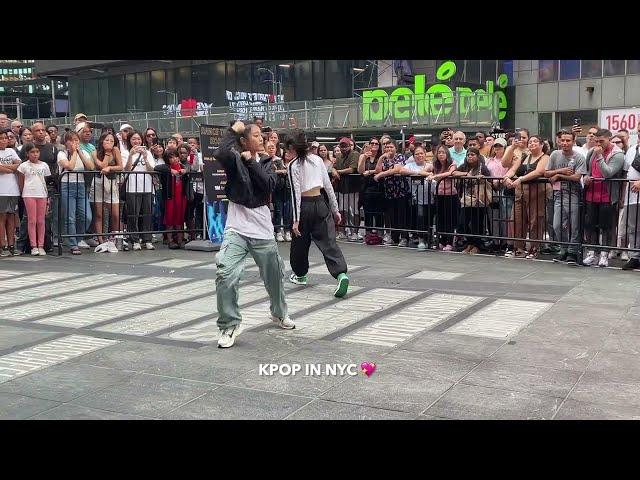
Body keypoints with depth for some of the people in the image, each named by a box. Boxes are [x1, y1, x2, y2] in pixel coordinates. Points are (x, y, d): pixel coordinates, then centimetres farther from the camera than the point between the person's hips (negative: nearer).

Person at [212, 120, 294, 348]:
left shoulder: (266, 163, 9)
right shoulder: (234, 160, -3)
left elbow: (268, 185, -11)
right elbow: (220, 153, -27)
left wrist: (250, 161, -11)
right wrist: (233, 130, -13)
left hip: (262, 230, 4)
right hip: (237, 229, -4)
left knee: (274, 276, 18)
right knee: (225, 276, -21)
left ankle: (279, 314, 45)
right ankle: (229, 325, -4)